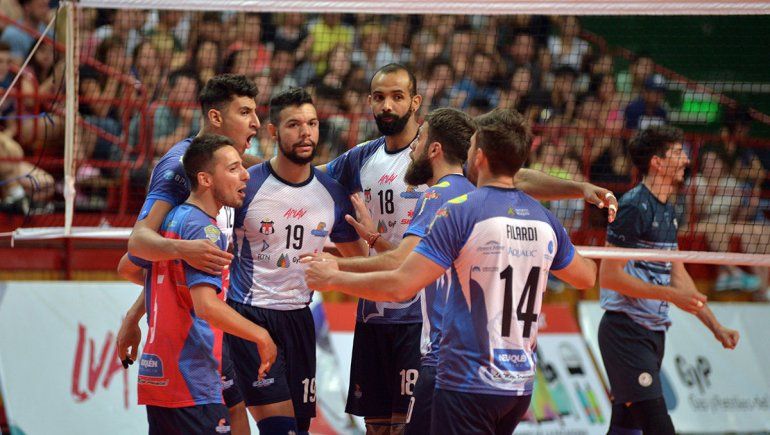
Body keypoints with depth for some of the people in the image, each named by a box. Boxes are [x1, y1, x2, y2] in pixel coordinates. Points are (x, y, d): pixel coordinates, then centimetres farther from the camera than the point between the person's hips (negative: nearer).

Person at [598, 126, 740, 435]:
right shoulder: (634, 207, -14)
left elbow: (678, 276, 22)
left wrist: (715, 326, 18)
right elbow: (609, 276, -18)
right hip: (625, 331, -9)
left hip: (653, 333, 9)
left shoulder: (667, 211, 15)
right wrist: (671, 295, -19)